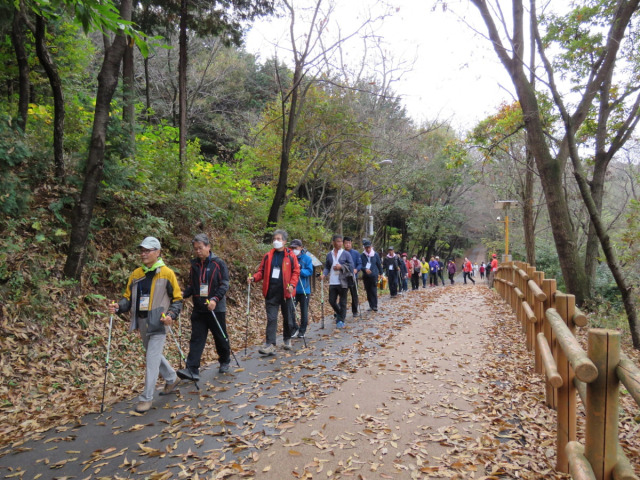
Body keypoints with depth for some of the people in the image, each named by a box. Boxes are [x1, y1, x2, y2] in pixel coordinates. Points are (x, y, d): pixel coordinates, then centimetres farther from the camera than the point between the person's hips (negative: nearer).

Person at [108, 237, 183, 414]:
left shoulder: (167, 273, -7)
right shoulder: (136, 274, 7)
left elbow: (177, 298, -4)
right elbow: (128, 297, 10)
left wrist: (171, 315, -19)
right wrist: (118, 307, -10)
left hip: (158, 323, -6)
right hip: (142, 322, 6)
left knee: (152, 359, -7)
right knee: (154, 355, 21)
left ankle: (147, 398, 4)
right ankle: (172, 378, 42)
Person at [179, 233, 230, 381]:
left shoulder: (219, 263, -7)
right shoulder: (194, 265, 7)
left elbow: (224, 285, -10)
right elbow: (191, 285, 13)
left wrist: (215, 299, -24)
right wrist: (184, 294, -7)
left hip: (216, 308, -3)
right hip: (198, 309, 3)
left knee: (221, 337, 11)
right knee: (196, 339, -2)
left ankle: (225, 362, 32)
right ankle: (192, 370, -3)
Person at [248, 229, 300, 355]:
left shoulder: (290, 256, -1)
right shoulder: (268, 256, 6)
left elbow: (296, 272, -2)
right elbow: (262, 271, 9)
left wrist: (292, 285, -17)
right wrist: (253, 278, -9)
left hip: (285, 292, -1)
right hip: (271, 292, 1)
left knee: (287, 318, 12)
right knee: (271, 318, -3)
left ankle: (287, 340, 31)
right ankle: (270, 345, -4)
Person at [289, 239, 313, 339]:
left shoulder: (307, 258, -4)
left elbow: (310, 271, -11)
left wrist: (299, 271, -24)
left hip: (304, 289, -1)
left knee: (304, 310, 9)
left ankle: (302, 330, 22)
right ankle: (294, 328, 15)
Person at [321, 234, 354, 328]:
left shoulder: (346, 254, -1)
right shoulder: (329, 255, 8)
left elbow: (351, 266, -3)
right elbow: (327, 267, 12)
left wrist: (341, 266, -16)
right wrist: (324, 274, -7)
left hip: (343, 282, -3)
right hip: (332, 282, 3)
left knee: (342, 302, 2)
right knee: (331, 301, 6)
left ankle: (341, 320, 13)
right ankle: (340, 314, 32)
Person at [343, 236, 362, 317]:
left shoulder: (356, 253, 1)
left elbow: (360, 264, 0)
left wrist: (356, 269, -18)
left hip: (353, 277, 0)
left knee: (354, 295, 6)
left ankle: (355, 311, 18)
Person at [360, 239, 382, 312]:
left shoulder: (375, 255, 1)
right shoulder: (362, 256, -1)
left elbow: (379, 264, 11)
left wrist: (381, 273, 17)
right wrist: (365, 269, -21)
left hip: (374, 275, -2)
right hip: (365, 276, 2)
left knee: (374, 291, -9)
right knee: (368, 291, 7)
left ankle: (374, 306, -6)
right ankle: (371, 305, 16)